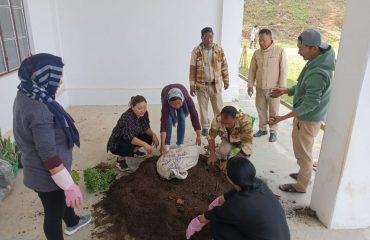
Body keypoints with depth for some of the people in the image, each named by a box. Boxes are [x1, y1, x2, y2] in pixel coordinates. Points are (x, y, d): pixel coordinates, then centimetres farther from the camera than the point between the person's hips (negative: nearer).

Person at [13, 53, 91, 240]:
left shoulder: (25, 96, -2)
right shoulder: (38, 109, -33)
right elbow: (49, 155, -32)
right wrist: (69, 185, -25)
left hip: (38, 170, 10)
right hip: (47, 175, -10)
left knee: (63, 199, 32)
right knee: (53, 214, 15)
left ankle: (73, 223, 59)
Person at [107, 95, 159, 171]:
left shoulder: (144, 113, -14)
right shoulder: (127, 117, -34)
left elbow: (146, 128, -4)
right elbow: (128, 137, -43)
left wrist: (153, 135, -24)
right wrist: (145, 144, -53)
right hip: (116, 144, -7)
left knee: (149, 137, -8)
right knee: (129, 144, -35)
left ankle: (135, 151, 20)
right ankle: (120, 159, -3)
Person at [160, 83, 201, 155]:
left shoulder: (187, 99, -43)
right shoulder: (166, 101, -43)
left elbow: (194, 116, -40)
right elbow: (164, 122, -44)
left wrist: (198, 136, -41)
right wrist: (162, 145, -46)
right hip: (165, 95, -1)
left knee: (181, 118, -13)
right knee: (168, 120, -17)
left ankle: (180, 143, 1)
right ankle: (167, 144, -4)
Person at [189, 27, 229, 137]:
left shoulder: (219, 50, -1)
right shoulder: (196, 51, -6)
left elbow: (224, 66, 6)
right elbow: (192, 69, -5)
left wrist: (226, 80, 5)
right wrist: (192, 85, -7)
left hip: (216, 84, 1)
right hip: (201, 85, -1)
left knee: (218, 107, 6)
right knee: (203, 107, 9)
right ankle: (205, 127, 23)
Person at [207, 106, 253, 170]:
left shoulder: (245, 121, -42)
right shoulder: (217, 120, -34)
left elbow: (247, 144, -41)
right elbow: (211, 136, -18)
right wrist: (212, 154, -27)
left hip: (242, 141, -1)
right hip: (228, 140, 1)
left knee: (247, 152, -28)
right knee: (223, 151, -27)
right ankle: (224, 159, 8)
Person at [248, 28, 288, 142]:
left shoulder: (280, 51, -9)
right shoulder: (256, 53, 4)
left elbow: (283, 70, -10)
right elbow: (252, 70, 8)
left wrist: (281, 86, -13)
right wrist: (250, 85, 5)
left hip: (273, 88, -4)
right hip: (260, 88, 4)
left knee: (273, 111, 6)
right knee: (261, 109, 14)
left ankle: (273, 131, 20)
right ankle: (262, 129, 30)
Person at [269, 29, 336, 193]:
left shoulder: (318, 73, -30)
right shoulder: (317, 61, 1)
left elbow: (310, 104, -29)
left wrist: (283, 118, -32)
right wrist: (285, 91, 12)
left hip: (308, 118, -9)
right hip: (306, 115, 9)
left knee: (303, 152, 7)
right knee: (303, 150, 25)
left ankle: (301, 186, 25)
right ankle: (304, 173, 45)